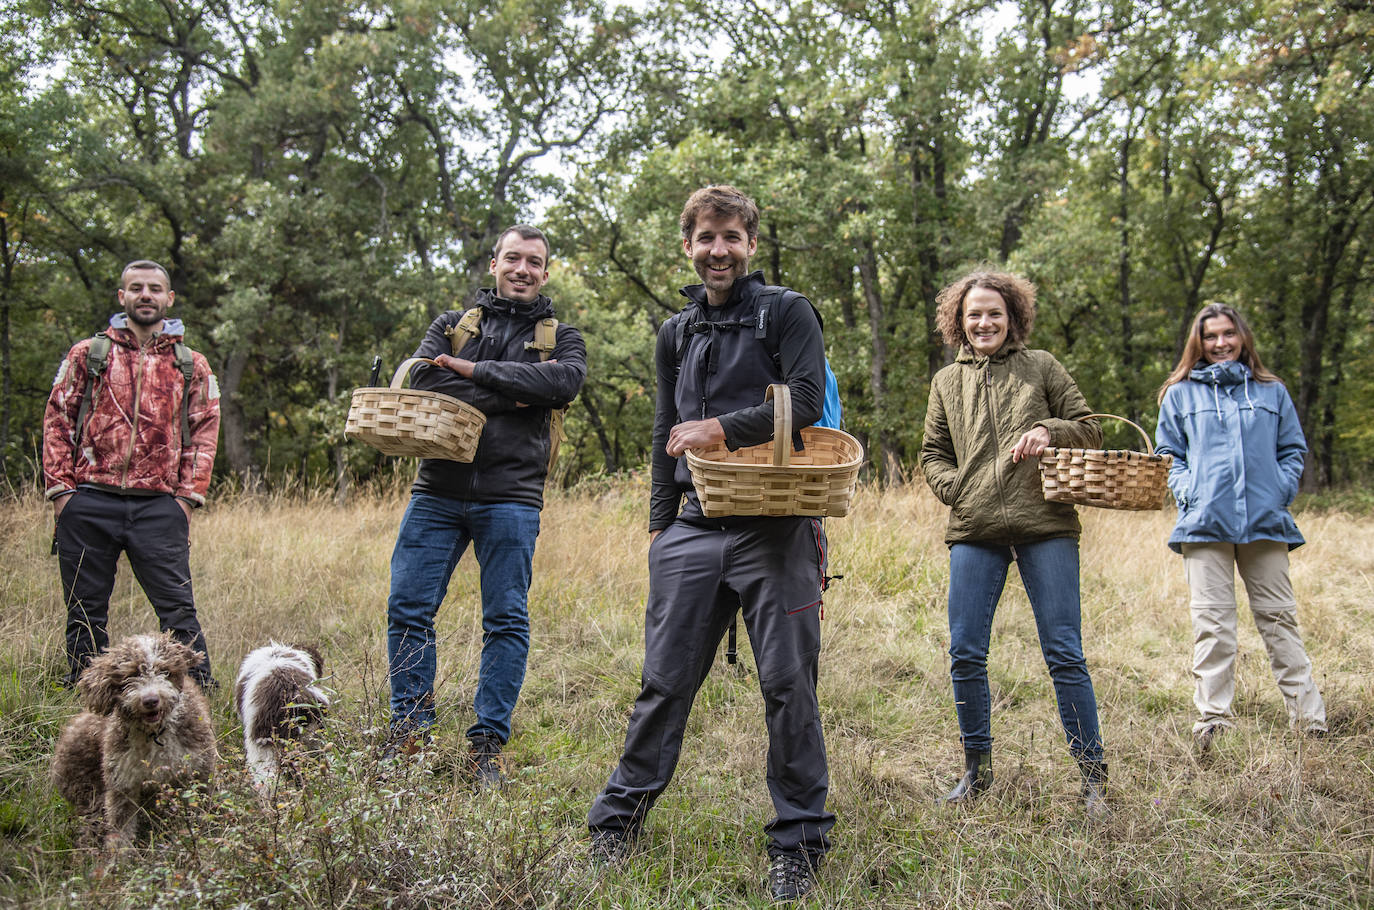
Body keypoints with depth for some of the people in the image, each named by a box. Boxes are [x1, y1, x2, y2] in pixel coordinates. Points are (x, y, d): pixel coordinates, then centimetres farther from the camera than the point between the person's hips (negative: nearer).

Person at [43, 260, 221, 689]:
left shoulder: (192, 366, 12)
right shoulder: (87, 355, 11)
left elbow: (205, 432, 8)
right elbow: (57, 422, 8)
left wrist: (187, 495, -3)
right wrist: (60, 488, -1)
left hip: (159, 505, -1)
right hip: (89, 503, 1)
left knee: (178, 609, -5)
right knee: (85, 611, 7)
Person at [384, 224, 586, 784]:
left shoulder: (561, 337, 12)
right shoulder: (451, 325, 15)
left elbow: (565, 383, -12)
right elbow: (422, 380, -5)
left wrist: (473, 370, -11)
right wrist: (513, 397, -11)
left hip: (510, 498, -1)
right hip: (438, 491, 2)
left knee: (507, 621, -1)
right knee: (408, 607, 1)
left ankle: (487, 744, 9)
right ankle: (409, 729, 14)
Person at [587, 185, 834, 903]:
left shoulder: (787, 312, 4)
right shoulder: (676, 334, 19)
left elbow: (806, 400, -8)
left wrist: (720, 428, -12)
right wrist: (659, 521, 16)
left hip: (775, 528, -4)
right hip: (693, 531, 4)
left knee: (788, 684, -1)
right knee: (664, 679, 5)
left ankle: (797, 842, 10)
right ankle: (620, 815, 18)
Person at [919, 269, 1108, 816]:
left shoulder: (1041, 367, 10)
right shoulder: (946, 381, 16)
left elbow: (1090, 429, 11)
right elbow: (933, 454, 20)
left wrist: (1049, 430, -9)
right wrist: (955, 487, 0)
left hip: (1045, 525, -2)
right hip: (973, 531, 3)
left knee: (1064, 652, -3)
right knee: (965, 653, 2)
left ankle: (1092, 777, 8)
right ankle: (977, 770, 19)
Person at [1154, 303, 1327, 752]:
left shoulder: (1272, 392, 15)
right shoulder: (1179, 395, 13)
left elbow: (1293, 450, 16)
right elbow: (1168, 455, 13)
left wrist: (1281, 492, -1)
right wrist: (1188, 493, -4)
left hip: (1265, 523, 1)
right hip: (1204, 523, -1)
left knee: (1279, 617, 3)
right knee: (1212, 623, -3)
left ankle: (1309, 718, 7)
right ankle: (1213, 719, 0)